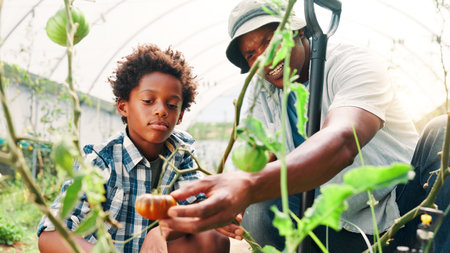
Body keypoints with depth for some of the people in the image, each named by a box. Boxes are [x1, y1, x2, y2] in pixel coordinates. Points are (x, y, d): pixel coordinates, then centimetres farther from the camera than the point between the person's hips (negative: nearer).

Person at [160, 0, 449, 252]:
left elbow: (341, 142, -38)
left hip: (406, 212, -3)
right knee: (260, 206, -22)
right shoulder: (262, 95, 3)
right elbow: (258, 164, -5)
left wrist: (249, 185, -55)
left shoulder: (353, 63, -17)